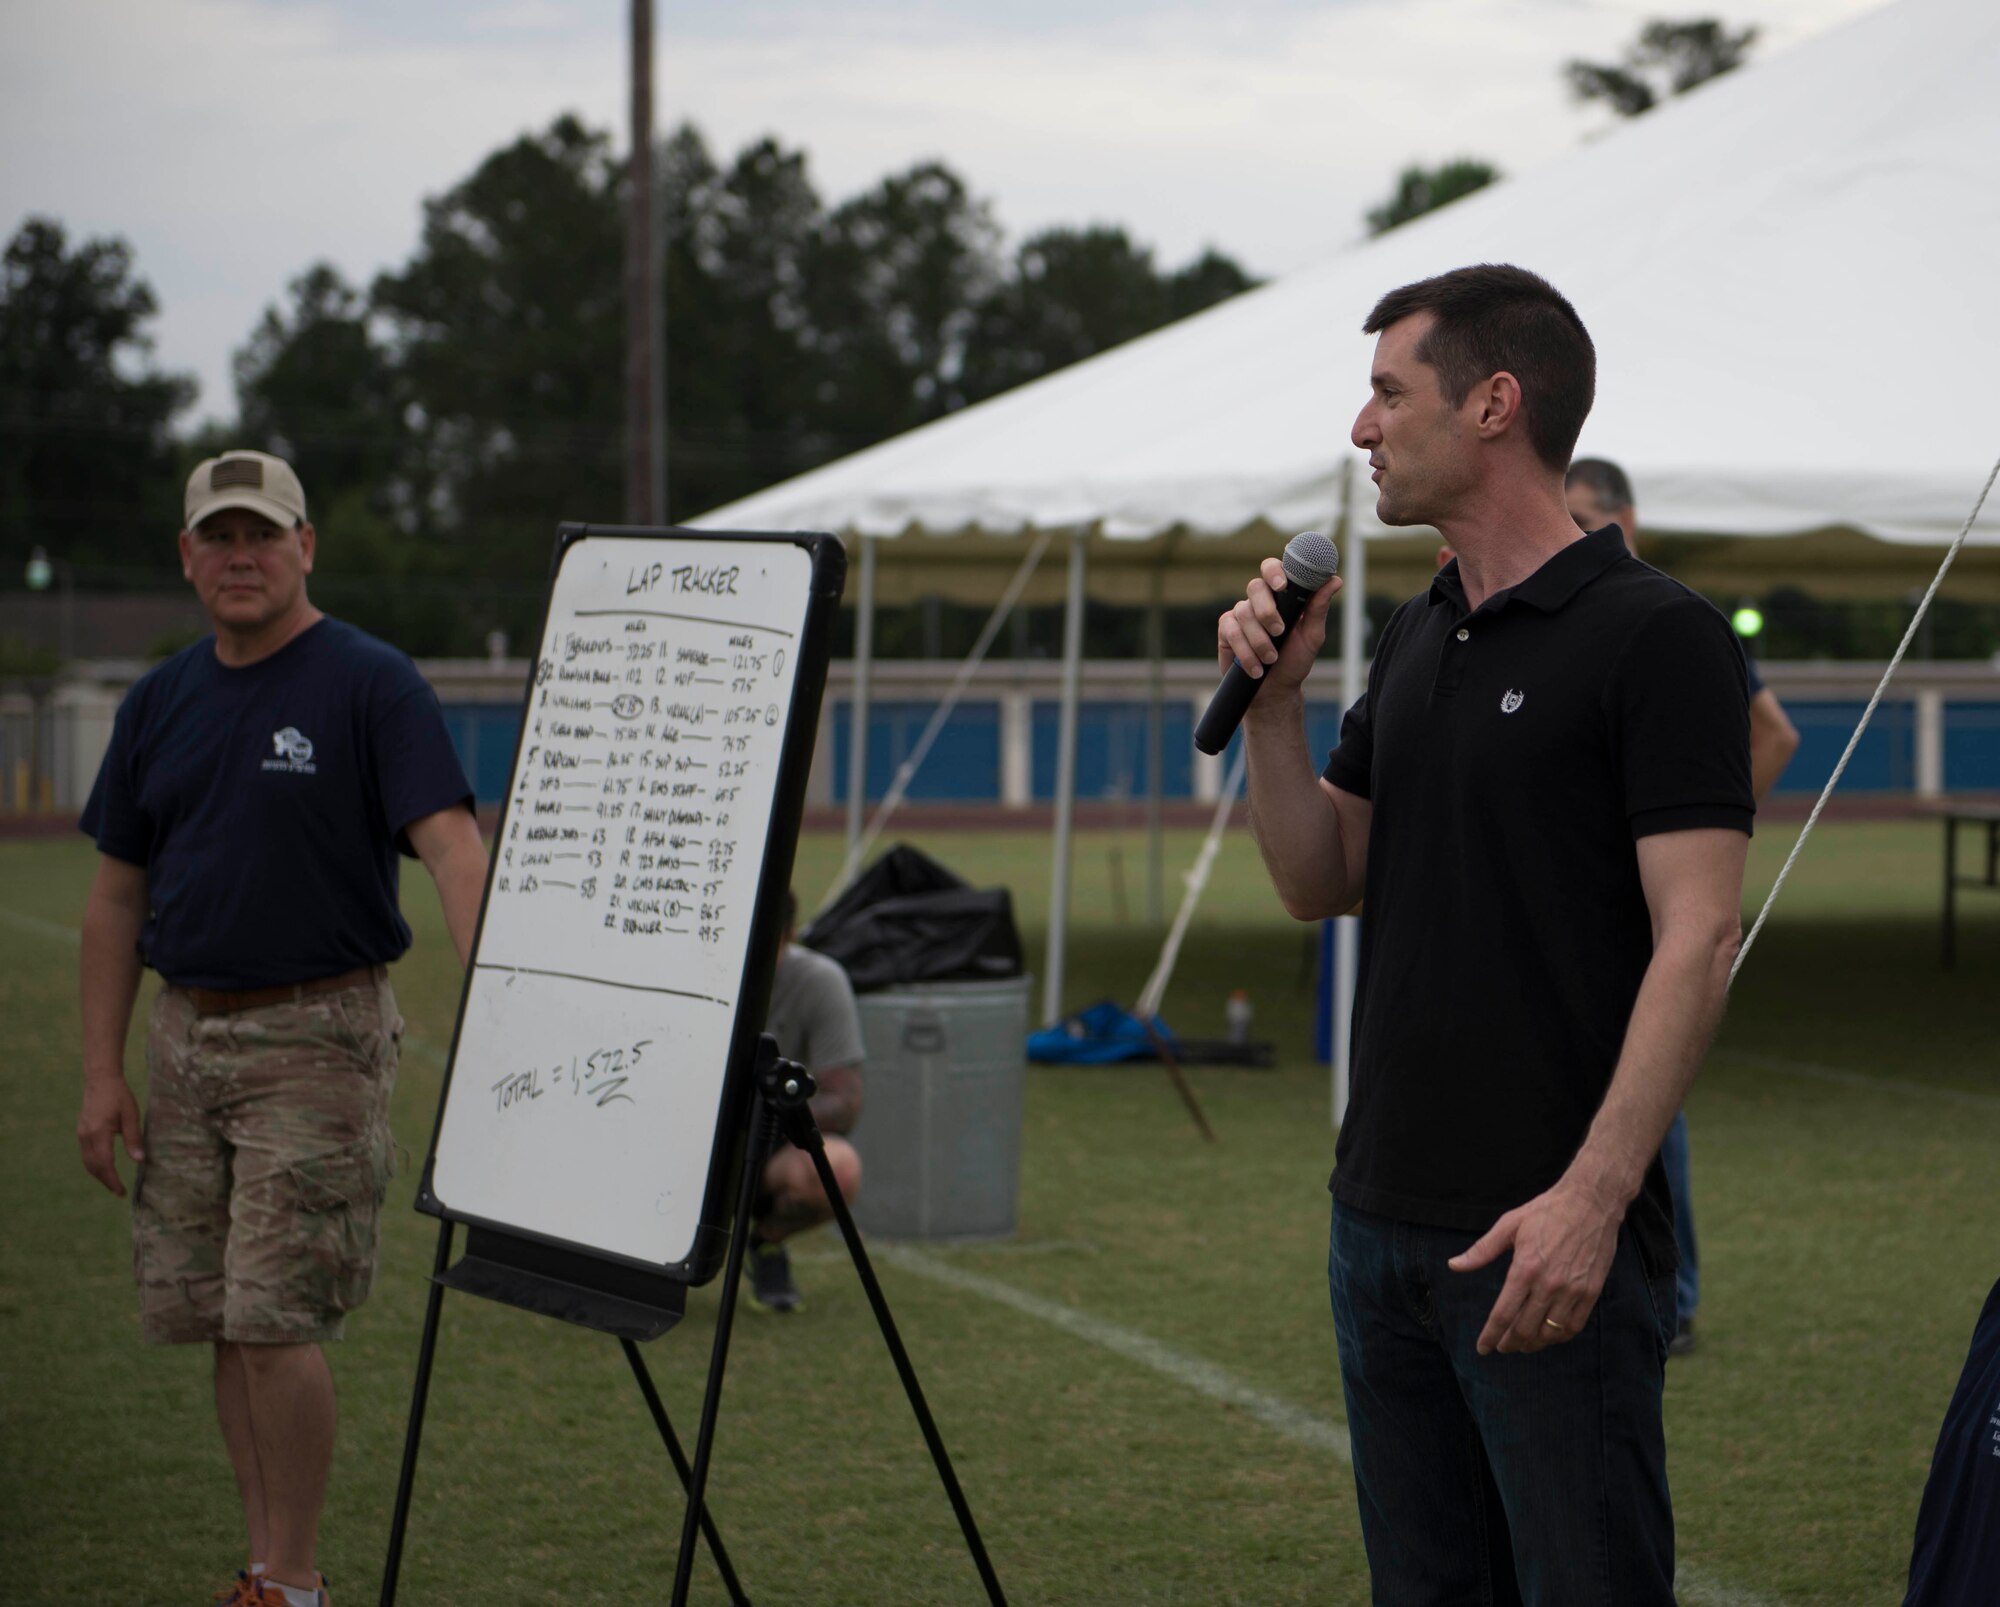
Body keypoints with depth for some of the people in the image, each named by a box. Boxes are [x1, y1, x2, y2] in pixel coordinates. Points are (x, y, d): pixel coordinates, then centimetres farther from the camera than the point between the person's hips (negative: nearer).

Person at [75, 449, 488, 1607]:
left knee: (276, 1316, -10)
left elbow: (451, 842, -20)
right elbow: (119, 894, 14)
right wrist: (103, 1071, 7)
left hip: (319, 1035, -6)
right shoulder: (160, 701, 11)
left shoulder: (373, 685, -8)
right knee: (216, 1318, 8)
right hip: (185, 1035, 6)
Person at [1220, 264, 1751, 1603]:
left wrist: (1592, 1197, -25)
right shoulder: (1418, 641, 14)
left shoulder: (1656, 637, -11)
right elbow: (1321, 882, 18)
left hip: (1550, 1234, -8)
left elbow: (1697, 937, -17)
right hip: (1386, 1216, 8)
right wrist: (1273, 699, 2)